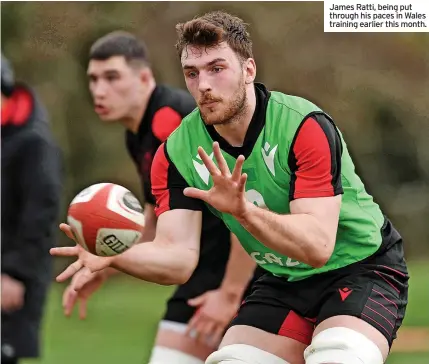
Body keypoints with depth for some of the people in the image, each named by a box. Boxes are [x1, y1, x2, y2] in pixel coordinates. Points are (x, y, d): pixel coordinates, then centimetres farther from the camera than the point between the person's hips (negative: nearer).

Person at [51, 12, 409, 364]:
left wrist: (244, 209, -48)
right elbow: (178, 253, -17)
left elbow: (318, 246, -33)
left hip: (363, 268, -5)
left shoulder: (303, 125, -25)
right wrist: (112, 257, -37)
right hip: (284, 281, 6)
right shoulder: (177, 152, -9)